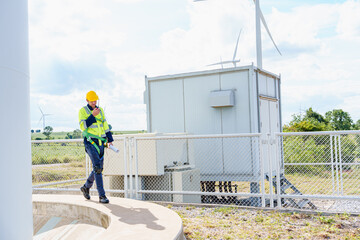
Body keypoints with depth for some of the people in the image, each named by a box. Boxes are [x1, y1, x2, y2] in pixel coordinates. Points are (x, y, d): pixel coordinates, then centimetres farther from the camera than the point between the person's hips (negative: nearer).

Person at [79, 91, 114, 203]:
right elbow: (82, 126, -14)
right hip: (90, 142, -6)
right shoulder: (83, 111, -2)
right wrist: (93, 115, -21)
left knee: (99, 168, 11)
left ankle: (86, 187, 34)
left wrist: (110, 139, 11)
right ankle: (102, 195, -12)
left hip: (100, 142, 6)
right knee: (97, 167, -14)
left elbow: (105, 125, 17)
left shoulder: (100, 110, 14)